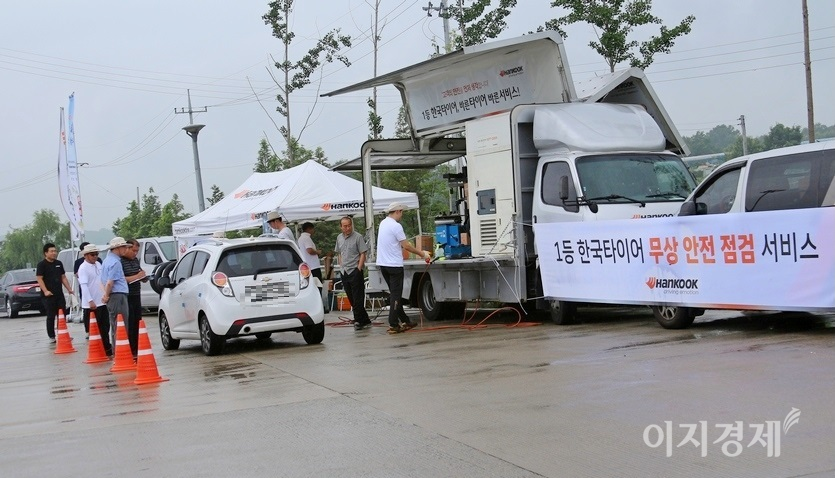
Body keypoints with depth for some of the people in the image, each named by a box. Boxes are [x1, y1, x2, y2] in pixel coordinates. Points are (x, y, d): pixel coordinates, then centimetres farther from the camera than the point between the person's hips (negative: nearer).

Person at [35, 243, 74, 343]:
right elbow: (39, 279, -10)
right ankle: (52, 337, 2)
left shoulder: (59, 263, 14)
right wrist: (45, 291, -21)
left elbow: (63, 277, 20)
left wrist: (69, 289, 12)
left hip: (59, 294, 6)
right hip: (48, 295, -6)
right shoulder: (42, 265, -5)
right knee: (51, 316, -3)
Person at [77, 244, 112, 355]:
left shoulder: (98, 264, 12)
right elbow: (83, 285, -21)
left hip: (102, 301, 7)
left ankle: (107, 349, 22)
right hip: (91, 304, -7)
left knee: (105, 327, 13)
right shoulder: (83, 268, -13)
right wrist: (90, 301, -27)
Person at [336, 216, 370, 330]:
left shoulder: (358, 237, -8)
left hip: (355, 271, -7)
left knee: (357, 298, -7)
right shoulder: (339, 238, 12)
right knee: (351, 299, 9)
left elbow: (363, 254, -9)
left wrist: (359, 269, -15)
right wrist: (341, 266, 11)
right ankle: (365, 321, 16)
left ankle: (359, 321, -3)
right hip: (344, 272, 7)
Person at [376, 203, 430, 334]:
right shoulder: (395, 226, -17)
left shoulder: (383, 223, 11)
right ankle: (394, 325, -5)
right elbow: (406, 246, -14)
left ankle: (404, 321, 22)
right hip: (394, 265, -9)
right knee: (396, 295, -4)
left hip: (383, 264, 9)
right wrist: (422, 254, -4)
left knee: (395, 294, 14)